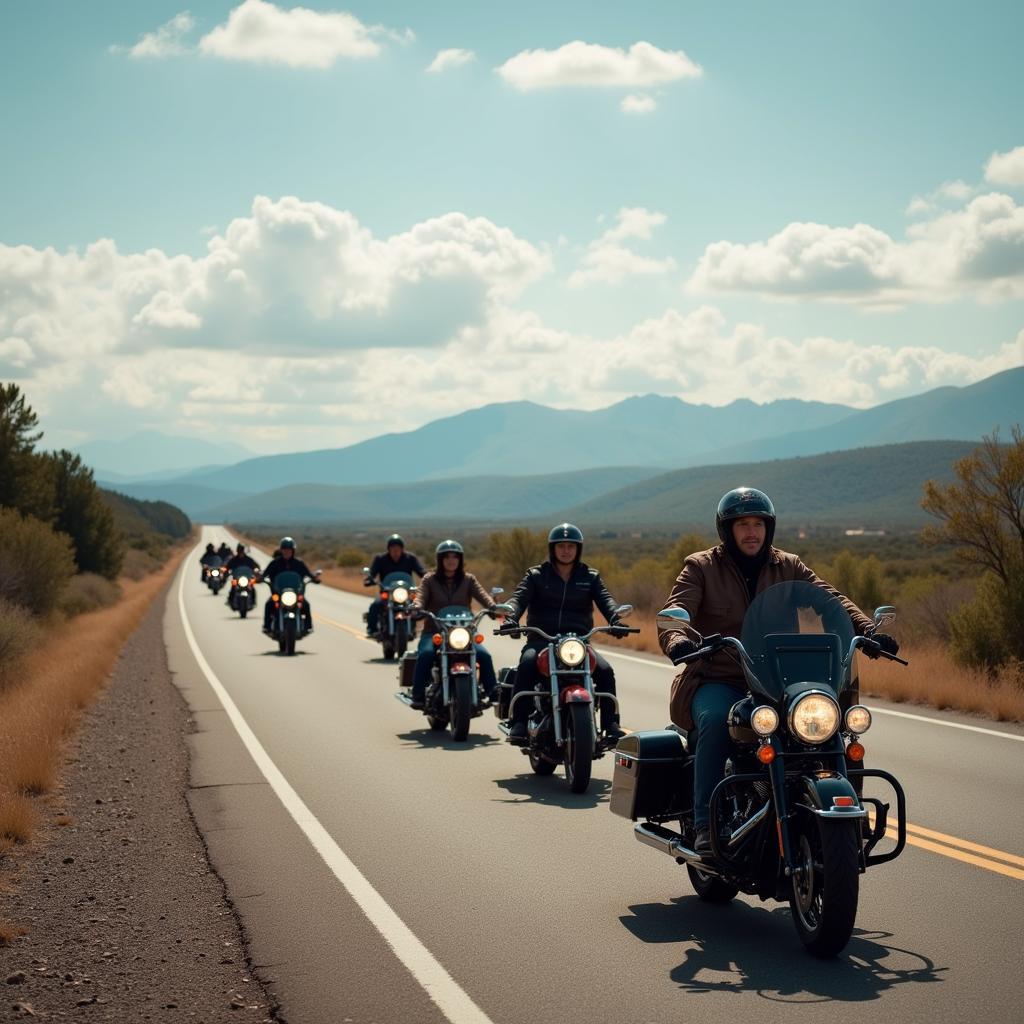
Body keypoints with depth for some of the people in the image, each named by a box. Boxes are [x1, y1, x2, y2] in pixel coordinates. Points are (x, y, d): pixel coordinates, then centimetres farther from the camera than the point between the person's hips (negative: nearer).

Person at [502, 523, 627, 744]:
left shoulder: (590, 577, 14)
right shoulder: (536, 575, 11)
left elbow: (605, 600, -1)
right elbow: (520, 597, -4)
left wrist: (615, 620, -24)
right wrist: (511, 618, -27)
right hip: (541, 638, -2)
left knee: (605, 671, -22)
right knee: (527, 664, -33)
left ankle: (610, 725, -14)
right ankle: (519, 723, -33)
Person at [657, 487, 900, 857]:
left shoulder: (788, 567, 13)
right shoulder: (701, 567, 4)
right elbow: (676, 609, -11)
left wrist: (867, 629, -20)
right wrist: (677, 639, -35)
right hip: (716, 680, -3)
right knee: (716, 719, -35)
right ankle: (706, 825, -29)